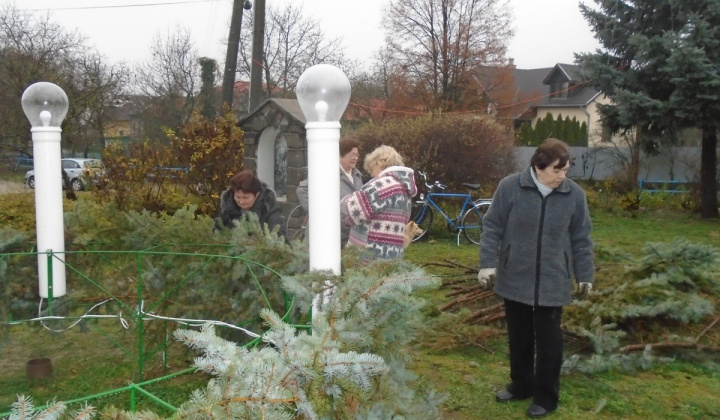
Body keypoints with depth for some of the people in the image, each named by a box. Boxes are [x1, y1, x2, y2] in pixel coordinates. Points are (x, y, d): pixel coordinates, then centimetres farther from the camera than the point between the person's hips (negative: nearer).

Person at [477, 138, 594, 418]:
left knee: (548, 339, 6)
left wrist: (585, 275, 7)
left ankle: (546, 396, 21)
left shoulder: (574, 194, -4)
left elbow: (581, 239, 5)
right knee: (519, 337, 15)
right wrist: (488, 263, -10)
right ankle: (521, 385, 34)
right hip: (515, 279, 1)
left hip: (553, 283, 0)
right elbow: (492, 227, -4)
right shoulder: (510, 187, -9)